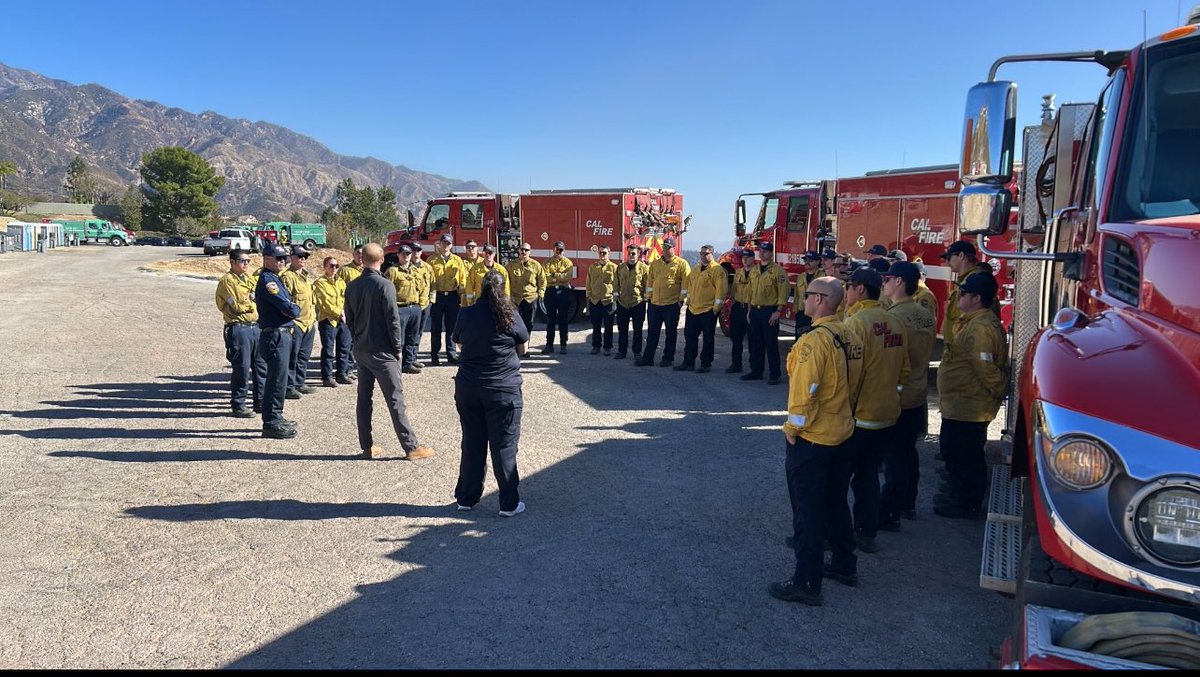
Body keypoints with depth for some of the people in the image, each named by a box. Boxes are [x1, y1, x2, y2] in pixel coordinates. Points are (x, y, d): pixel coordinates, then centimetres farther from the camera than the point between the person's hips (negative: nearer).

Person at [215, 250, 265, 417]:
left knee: (262, 365, 10)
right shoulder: (227, 280, -6)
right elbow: (236, 306, -12)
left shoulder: (249, 277, 18)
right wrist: (253, 303, 2)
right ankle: (238, 405, 6)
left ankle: (260, 402, 21)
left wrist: (247, 303, -5)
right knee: (242, 367, -4)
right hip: (239, 327, -7)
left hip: (256, 326, 8)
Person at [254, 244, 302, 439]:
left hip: (282, 334, 11)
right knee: (277, 379, -7)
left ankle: (275, 418, 28)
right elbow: (289, 309, -21)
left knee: (278, 377, 17)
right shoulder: (268, 280, -15)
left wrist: (292, 309, -2)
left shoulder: (274, 279, 17)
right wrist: (296, 309, -2)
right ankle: (271, 423, -1)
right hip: (275, 335, -11)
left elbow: (289, 305, 17)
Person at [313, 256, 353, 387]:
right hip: (327, 320, -7)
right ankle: (327, 377, 3)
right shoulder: (320, 283, -4)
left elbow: (345, 299, 11)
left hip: (343, 320, 7)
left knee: (344, 347, 10)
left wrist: (344, 313, -6)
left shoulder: (341, 282, 17)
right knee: (328, 350, -3)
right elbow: (324, 303, -12)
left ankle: (342, 374, 21)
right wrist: (338, 313, -14)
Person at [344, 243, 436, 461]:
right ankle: (411, 447, 1)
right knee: (395, 400, -3)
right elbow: (393, 320, -16)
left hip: (360, 350, 6)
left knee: (364, 398, 12)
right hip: (382, 351, -6)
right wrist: (398, 349, -6)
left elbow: (349, 319, 9)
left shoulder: (352, 287, 2)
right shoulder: (385, 286, -16)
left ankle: (367, 447, 17)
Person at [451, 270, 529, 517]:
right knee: (504, 446, 5)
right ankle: (509, 504, 11)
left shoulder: (466, 315, -2)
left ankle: (466, 498, 25)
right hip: (503, 391, -3)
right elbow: (523, 348, 2)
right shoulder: (510, 316, -9)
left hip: (467, 389, 3)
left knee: (472, 443, 15)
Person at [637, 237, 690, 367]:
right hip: (655, 303, 4)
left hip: (672, 304, -4)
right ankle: (648, 357, 12)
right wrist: (650, 295, 9)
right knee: (653, 332, 8)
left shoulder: (681, 263, -3)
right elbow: (650, 280, 14)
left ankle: (668, 358, 14)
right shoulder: (655, 263, 9)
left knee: (671, 333, 5)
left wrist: (681, 298, -8)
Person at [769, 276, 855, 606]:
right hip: (839, 432, 9)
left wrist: (793, 427, -12)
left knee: (807, 509, 0)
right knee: (834, 501, 22)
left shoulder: (815, 339, -21)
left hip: (811, 438, -9)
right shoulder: (841, 334, 5)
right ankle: (844, 565, 35)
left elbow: (804, 390, -25)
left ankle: (807, 583, 8)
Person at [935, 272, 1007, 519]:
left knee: (965, 456, 3)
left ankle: (966, 505, 16)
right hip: (960, 404, 11)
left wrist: (998, 392, -14)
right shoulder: (973, 322, 11)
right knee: (954, 452, 21)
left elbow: (986, 368, -26)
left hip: (967, 408, -11)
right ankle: (959, 496, 35)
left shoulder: (980, 328, -24)